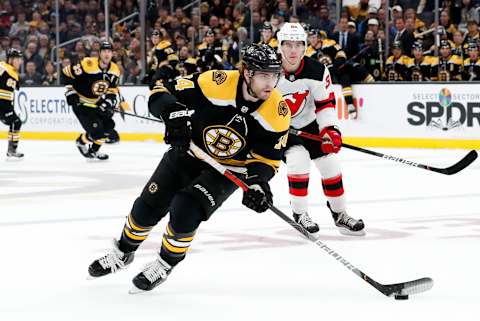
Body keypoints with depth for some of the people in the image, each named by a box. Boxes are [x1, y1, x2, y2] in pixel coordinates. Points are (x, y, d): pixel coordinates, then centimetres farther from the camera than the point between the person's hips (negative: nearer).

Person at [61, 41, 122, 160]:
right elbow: (66, 72, -15)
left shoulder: (115, 70, -5)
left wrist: (108, 103, -17)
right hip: (81, 103, -7)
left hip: (97, 104, 7)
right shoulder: (88, 64, -25)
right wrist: (70, 91, -17)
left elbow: (112, 91, 2)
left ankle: (93, 150, 24)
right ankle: (81, 141, 13)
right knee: (96, 130, -19)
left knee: (108, 126, 3)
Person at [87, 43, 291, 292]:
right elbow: (162, 92, -21)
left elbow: (268, 157, -10)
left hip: (228, 170, -1)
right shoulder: (216, 83, -28)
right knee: (146, 208, 4)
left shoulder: (277, 112, -23)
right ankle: (122, 253, 34)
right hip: (188, 153, 1)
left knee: (185, 212, -20)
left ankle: (164, 265, 8)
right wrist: (174, 114, -40)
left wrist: (258, 181, -27)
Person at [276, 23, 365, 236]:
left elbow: (325, 102, -9)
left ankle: (339, 214, 17)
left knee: (329, 162, 0)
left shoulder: (317, 71, -17)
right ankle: (300, 214, -7)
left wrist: (329, 129, -21)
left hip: (308, 124, 4)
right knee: (298, 159, -24)